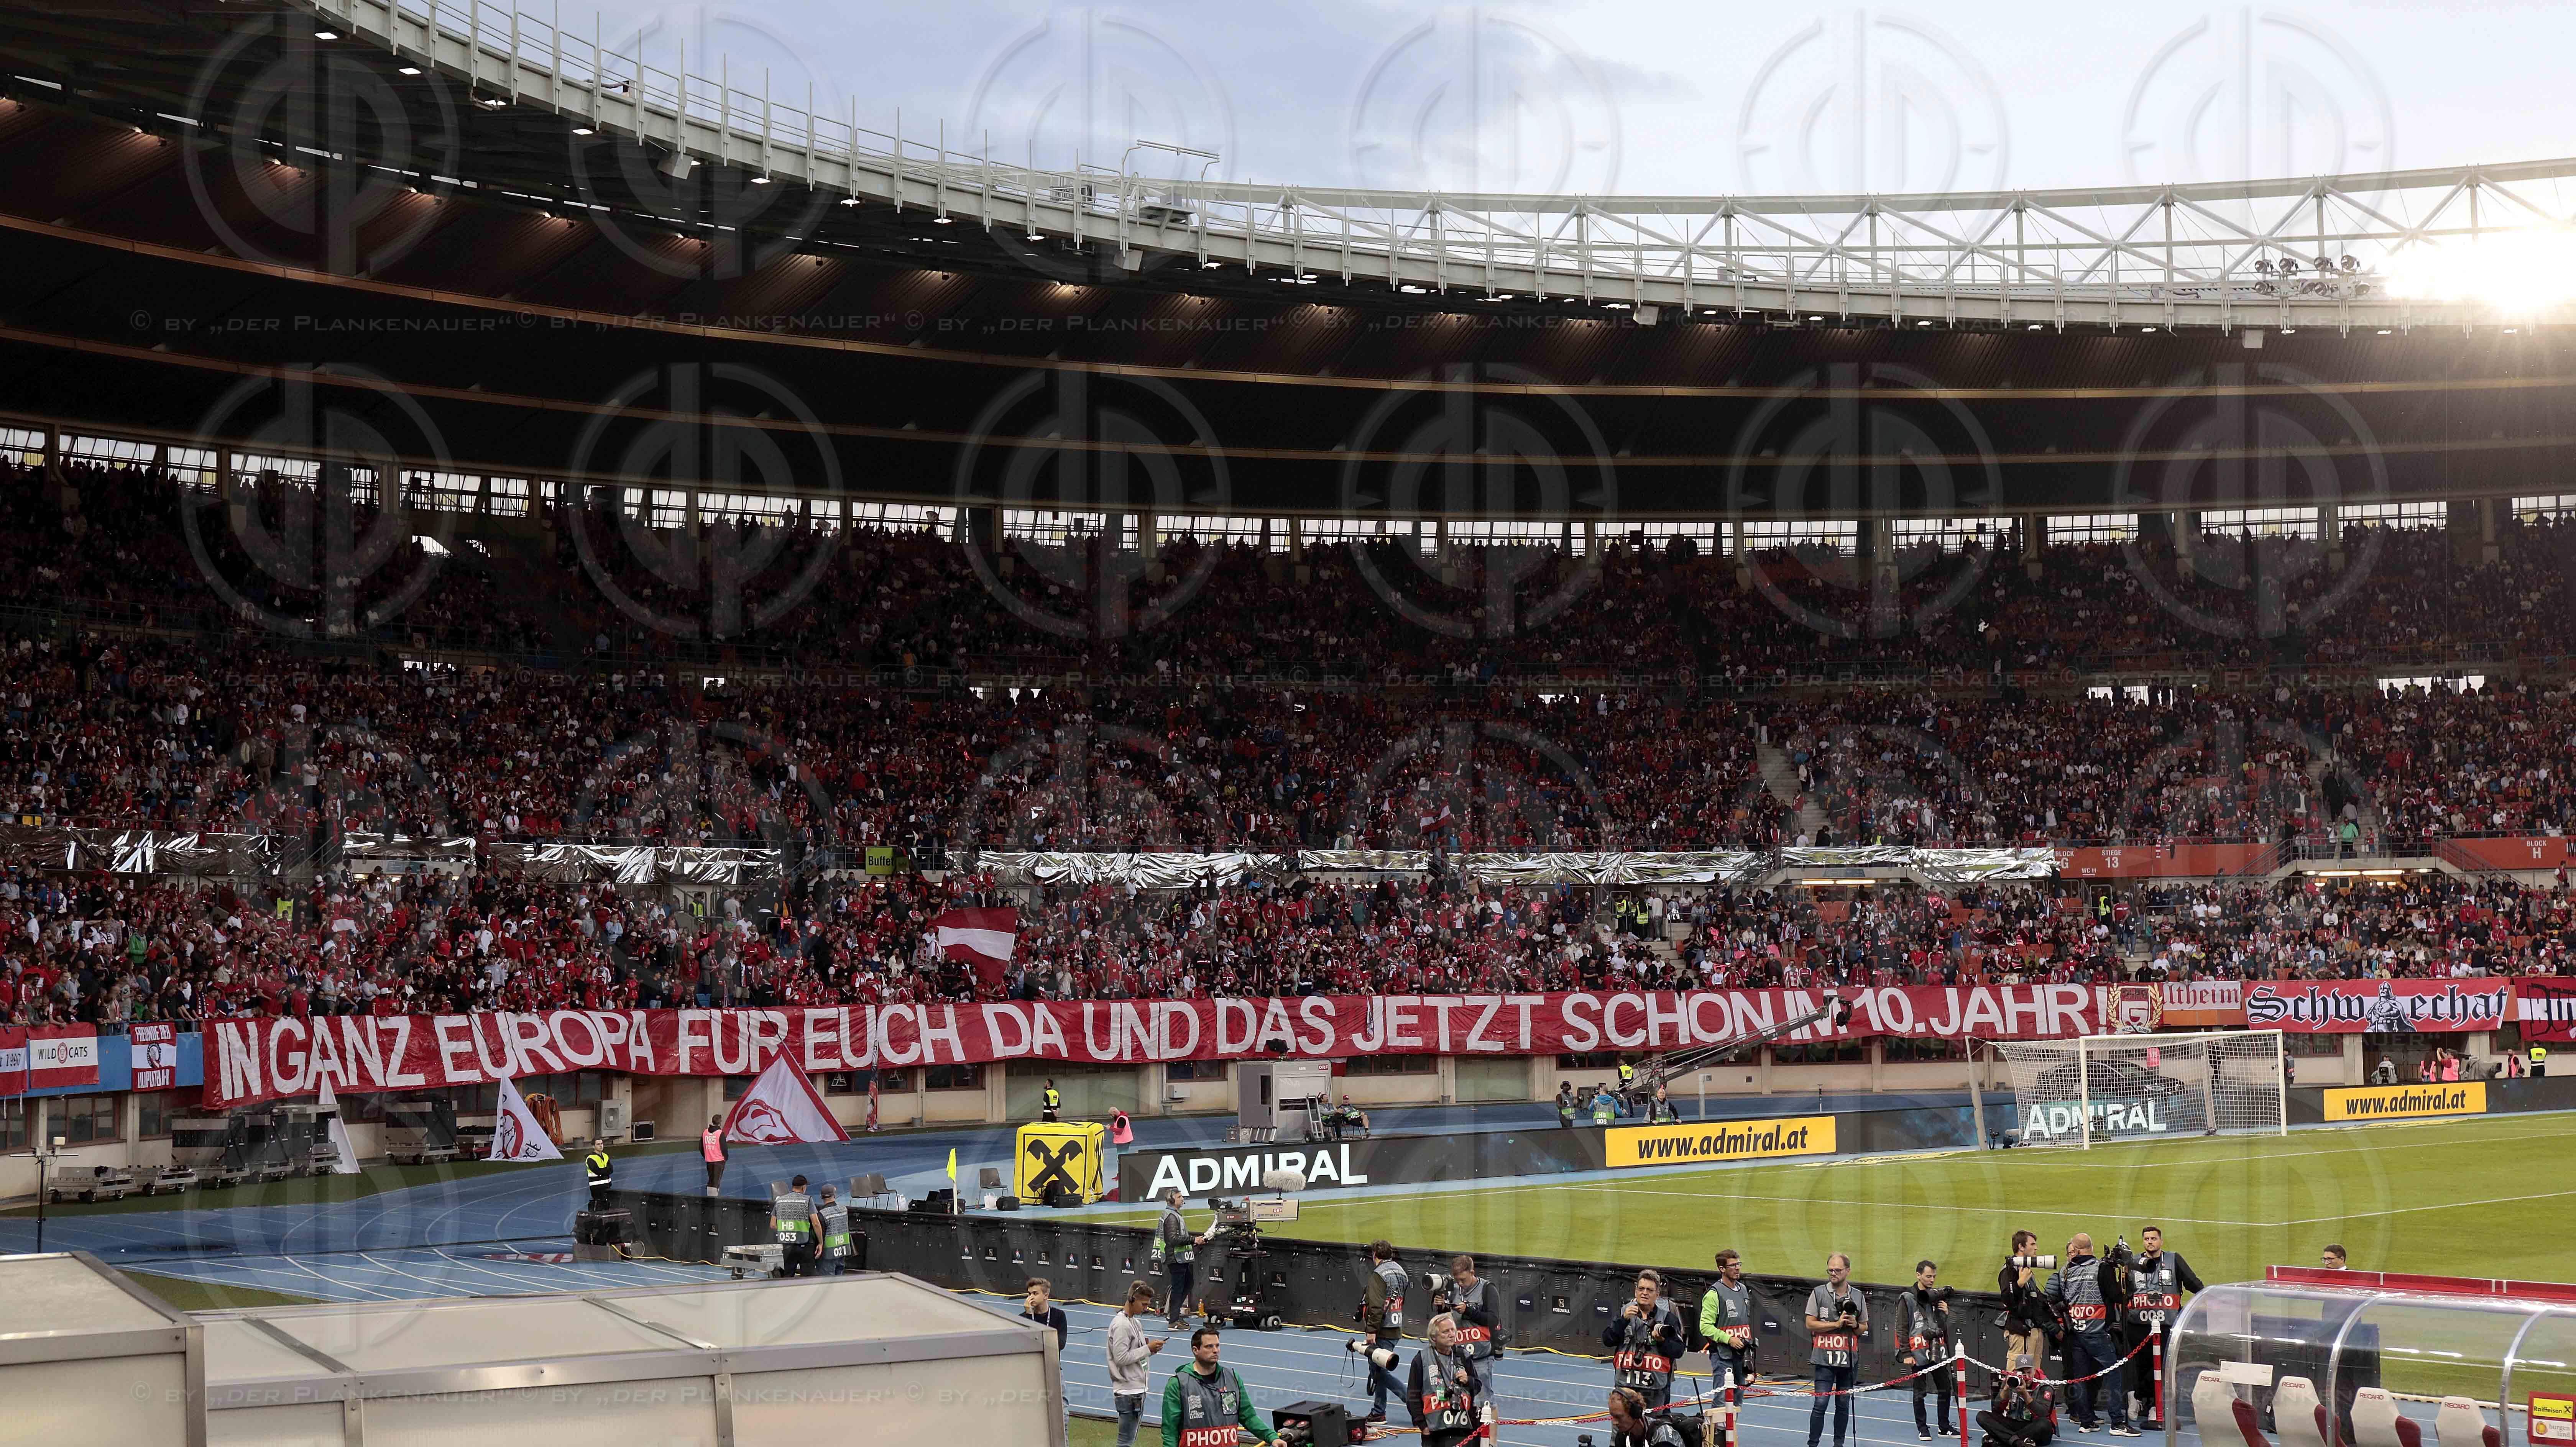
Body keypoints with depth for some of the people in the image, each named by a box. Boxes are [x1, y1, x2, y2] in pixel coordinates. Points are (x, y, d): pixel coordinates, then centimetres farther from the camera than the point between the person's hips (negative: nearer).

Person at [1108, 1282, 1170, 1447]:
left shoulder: (1135, 1322, 14)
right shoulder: (1121, 1325, -16)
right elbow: (1121, 1358, -22)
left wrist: (1151, 1346, 1)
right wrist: (1148, 1349, -17)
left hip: (1138, 1389, 10)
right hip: (1128, 1391, -10)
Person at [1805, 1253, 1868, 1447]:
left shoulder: (1858, 1297, 9)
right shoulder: (1818, 1294, 0)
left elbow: (1864, 1328, 16)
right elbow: (1810, 1324, -4)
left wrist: (1855, 1325, -7)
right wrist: (1837, 1324, -13)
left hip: (1849, 1359, 3)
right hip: (1825, 1358, -3)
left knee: (1844, 1405, 8)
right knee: (1821, 1403, -8)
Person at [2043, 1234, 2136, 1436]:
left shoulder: (2064, 1272, 6)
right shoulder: (2101, 1267, -7)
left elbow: (2057, 1301, 12)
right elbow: (2115, 1295, -9)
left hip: (2075, 1333, 5)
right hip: (2098, 1331, -5)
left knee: (2079, 1378, 10)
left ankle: (2086, 1421, 11)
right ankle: (2119, 1423, -8)